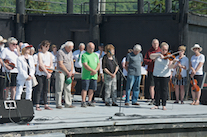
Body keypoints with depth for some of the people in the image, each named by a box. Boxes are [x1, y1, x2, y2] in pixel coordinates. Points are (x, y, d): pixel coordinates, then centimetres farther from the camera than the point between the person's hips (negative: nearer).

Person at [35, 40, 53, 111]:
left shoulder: (50, 54, 13)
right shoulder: (40, 54, -4)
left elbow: (51, 64, 12)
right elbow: (41, 64, -13)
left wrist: (50, 72, -5)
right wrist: (47, 72, -17)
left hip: (47, 74, 5)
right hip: (40, 73, -5)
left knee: (46, 89, 7)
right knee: (39, 89, -8)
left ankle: (46, 105, 11)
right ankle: (37, 105, -8)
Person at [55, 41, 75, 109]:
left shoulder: (70, 52, 15)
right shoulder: (60, 52, -10)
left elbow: (71, 62, 18)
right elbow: (60, 64, -15)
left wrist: (71, 71, 1)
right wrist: (68, 72, -10)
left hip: (68, 73, 7)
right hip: (61, 72, -7)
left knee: (68, 89, 4)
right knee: (59, 89, -5)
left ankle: (68, 104, 6)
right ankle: (58, 104, -4)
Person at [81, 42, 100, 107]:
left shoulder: (95, 55, 16)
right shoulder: (84, 55, -4)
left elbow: (98, 64, 12)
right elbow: (85, 65, -14)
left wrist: (95, 71, -7)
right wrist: (93, 70, -21)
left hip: (94, 75, 6)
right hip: (86, 75, -6)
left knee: (92, 89, 5)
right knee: (84, 88, -6)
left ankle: (89, 101, 12)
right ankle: (83, 102, -4)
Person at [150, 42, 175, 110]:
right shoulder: (157, 55, 5)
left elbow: (170, 67, -9)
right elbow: (151, 56, -15)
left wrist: (173, 62, -29)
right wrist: (159, 55, -26)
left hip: (165, 76, -2)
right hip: (157, 75, 2)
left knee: (164, 90, -2)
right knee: (157, 90, 4)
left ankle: (164, 105, 4)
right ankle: (156, 105, 10)